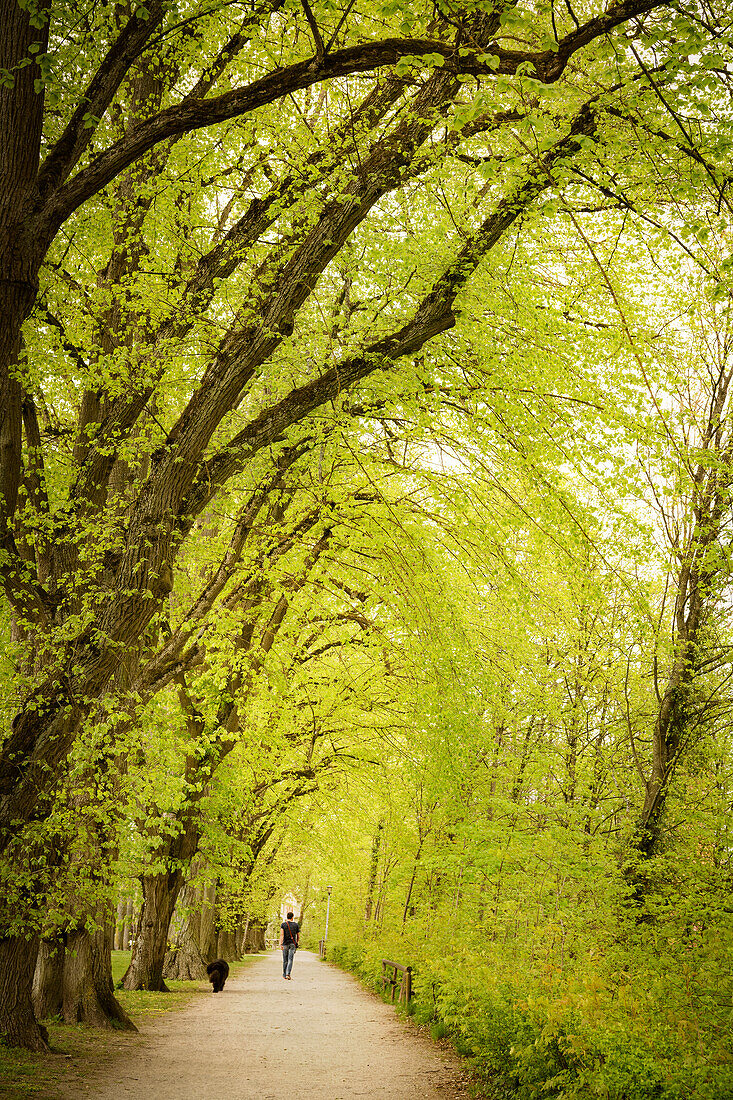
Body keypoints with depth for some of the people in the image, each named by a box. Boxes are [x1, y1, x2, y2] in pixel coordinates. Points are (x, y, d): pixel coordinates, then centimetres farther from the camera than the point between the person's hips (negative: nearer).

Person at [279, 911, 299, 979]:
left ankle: (284, 975, 22)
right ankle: (288, 974, -23)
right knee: (290, 960, -6)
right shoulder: (296, 924, 2)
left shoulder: (283, 924, -2)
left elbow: (282, 934, -14)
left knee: (285, 960, 13)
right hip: (293, 944, -1)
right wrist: (297, 942, 26)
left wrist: (281, 944, -20)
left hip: (285, 944, 1)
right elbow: (298, 936, 7)